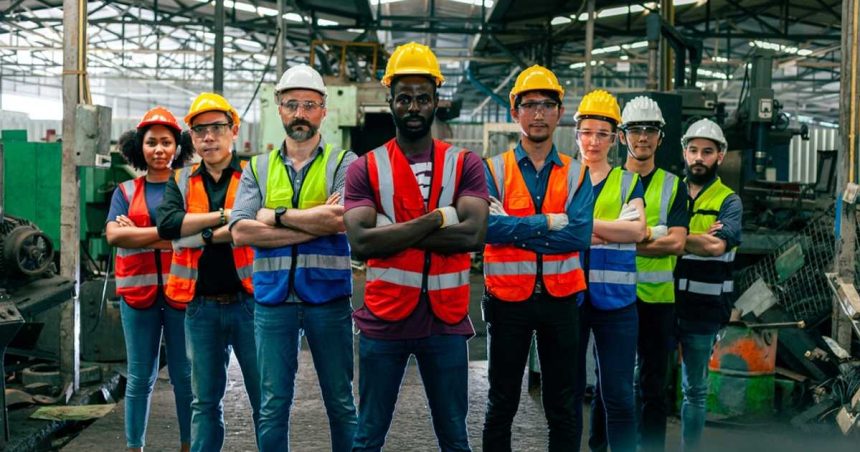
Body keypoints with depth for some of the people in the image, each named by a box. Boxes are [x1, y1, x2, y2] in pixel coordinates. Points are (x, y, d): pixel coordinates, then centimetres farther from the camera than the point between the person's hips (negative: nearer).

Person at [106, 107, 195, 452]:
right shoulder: (126, 191, 11)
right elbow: (114, 234, -5)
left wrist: (138, 234, -9)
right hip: (138, 291, 2)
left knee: (185, 375, 4)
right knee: (140, 376, 7)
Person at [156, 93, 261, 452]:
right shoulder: (181, 181, 10)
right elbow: (166, 223, -10)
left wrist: (204, 236, -12)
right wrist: (223, 215, -13)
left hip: (248, 300, -3)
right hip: (201, 306, 4)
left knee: (265, 398, 5)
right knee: (205, 401, 14)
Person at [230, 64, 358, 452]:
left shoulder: (342, 164, 3)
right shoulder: (258, 169, 9)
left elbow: (341, 219, -16)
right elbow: (240, 232, -6)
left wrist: (277, 216, -9)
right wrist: (316, 222, -13)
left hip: (328, 297, -2)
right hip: (273, 298, 2)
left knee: (340, 401, 9)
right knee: (272, 405, 9)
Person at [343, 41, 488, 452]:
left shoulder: (465, 165, 1)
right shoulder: (365, 168, 0)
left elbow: (473, 234, -15)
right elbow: (361, 242, -14)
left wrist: (393, 232, -16)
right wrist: (436, 219, -17)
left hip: (446, 321, 0)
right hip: (383, 319, 0)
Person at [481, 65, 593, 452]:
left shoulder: (576, 173, 2)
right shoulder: (494, 170, -1)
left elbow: (580, 235, -13)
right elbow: (485, 227, -19)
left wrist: (513, 227, -17)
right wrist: (550, 222, -18)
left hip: (560, 299, 1)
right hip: (507, 299, -1)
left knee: (562, 406, 13)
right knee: (502, 403, 11)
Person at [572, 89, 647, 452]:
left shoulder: (628, 182, 9)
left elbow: (637, 230, -8)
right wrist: (609, 231, -16)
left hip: (616, 299, 0)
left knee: (618, 393, 2)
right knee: (569, 388, 9)